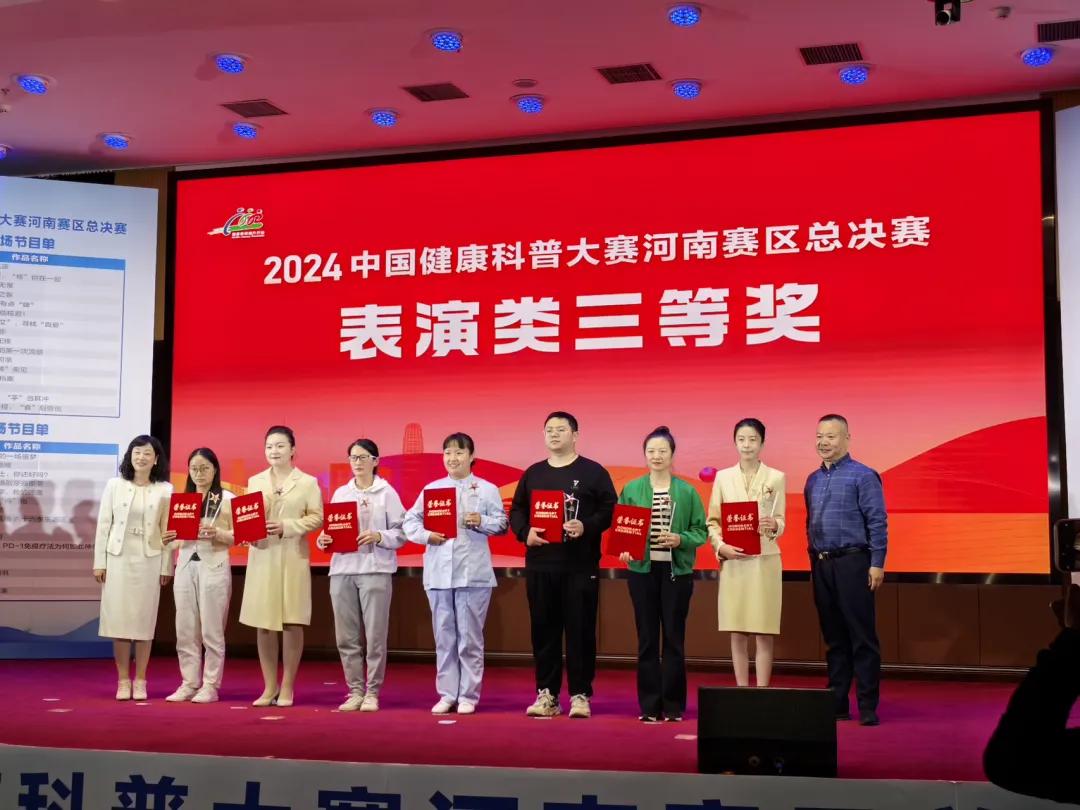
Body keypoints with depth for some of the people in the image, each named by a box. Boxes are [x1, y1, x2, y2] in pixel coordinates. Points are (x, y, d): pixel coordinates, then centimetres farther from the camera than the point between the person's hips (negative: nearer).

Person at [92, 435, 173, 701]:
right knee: (118, 618, 1)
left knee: (144, 620, 4)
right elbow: (103, 524, 2)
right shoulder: (114, 485, 3)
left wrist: (166, 567, -2)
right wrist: (99, 562, -1)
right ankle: (123, 681, 10)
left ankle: (140, 681, 12)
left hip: (149, 560, 0)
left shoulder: (165, 490, 2)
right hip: (118, 558, 0)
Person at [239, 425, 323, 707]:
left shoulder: (307, 482, 4)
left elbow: (316, 518, -3)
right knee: (263, 623, 3)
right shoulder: (255, 481, 14)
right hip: (262, 557, 3)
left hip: (293, 558, -3)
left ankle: (287, 687, 7)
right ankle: (269, 687, 12)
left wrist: (286, 526, -15)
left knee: (292, 623, -2)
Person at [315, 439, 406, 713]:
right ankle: (355, 691, 14)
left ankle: (372, 692, 7)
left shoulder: (387, 493, 3)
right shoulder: (340, 493, 15)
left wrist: (378, 537, -17)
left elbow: (401, 533, -1)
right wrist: (324, 540, -6)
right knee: (346, 637, 4)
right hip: (342, 569, 4)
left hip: (375, 569, -4)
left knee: (375, 636, -3)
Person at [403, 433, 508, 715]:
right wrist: (425, 535, -11)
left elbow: (502, 524, 1)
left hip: (473, 573, -3)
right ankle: (447, 694, 16)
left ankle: (468, 696, 11)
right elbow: (410, 520, 7)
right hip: (438, 572, 3)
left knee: (470, 637, 2)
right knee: (444, 637, 8)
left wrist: (481, 521, -17)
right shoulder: (431, 488, 10)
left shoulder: (487, 489, 3)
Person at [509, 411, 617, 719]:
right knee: (544, 630, 6)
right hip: (540, 564, 4)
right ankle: (547, 694, 13)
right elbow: (516, 511, 13)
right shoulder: (533, 474, 15)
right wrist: (525, 532, -6)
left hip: (580, 565, -3)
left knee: (580, 630, -2)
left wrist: (586, 527, -18)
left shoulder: (593, 472, 3)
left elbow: (609, 511, -2)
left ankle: (580, 695, 6)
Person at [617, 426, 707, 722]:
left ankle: (673, 705, 13)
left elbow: (700, 531, 1)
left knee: (674, 639, 4)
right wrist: (624, 549, -13)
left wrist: (680, 539, -16)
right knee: (647, 639, 5)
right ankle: (649, 705, 12)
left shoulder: (687, 492, 3)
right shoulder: (631, 490, 5)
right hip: (642, 570, 1)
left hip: (677, 571, -1)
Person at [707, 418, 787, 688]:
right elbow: (712, 521, 6)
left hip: (765, 560, -1)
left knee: (764, 632, -1)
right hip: (732, 561, 2)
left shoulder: (776, 478, 2)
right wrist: (721, 546, -11)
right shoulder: (723, 477, 7)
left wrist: (773, 524, -22)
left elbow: (781, 522, 0)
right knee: (737, 632, 5)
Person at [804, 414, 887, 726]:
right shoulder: (813, 480, 14)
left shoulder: (862, 476, -6)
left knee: (862, 638, -4)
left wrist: (877, 564, -14)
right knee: (833, 638, 11)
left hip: (852, 563, -6)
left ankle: (868, 707, 1)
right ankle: (836, 703, 17)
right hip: (821, 565, 6)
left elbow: (877, 522, -9)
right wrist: (814, 562, 16)